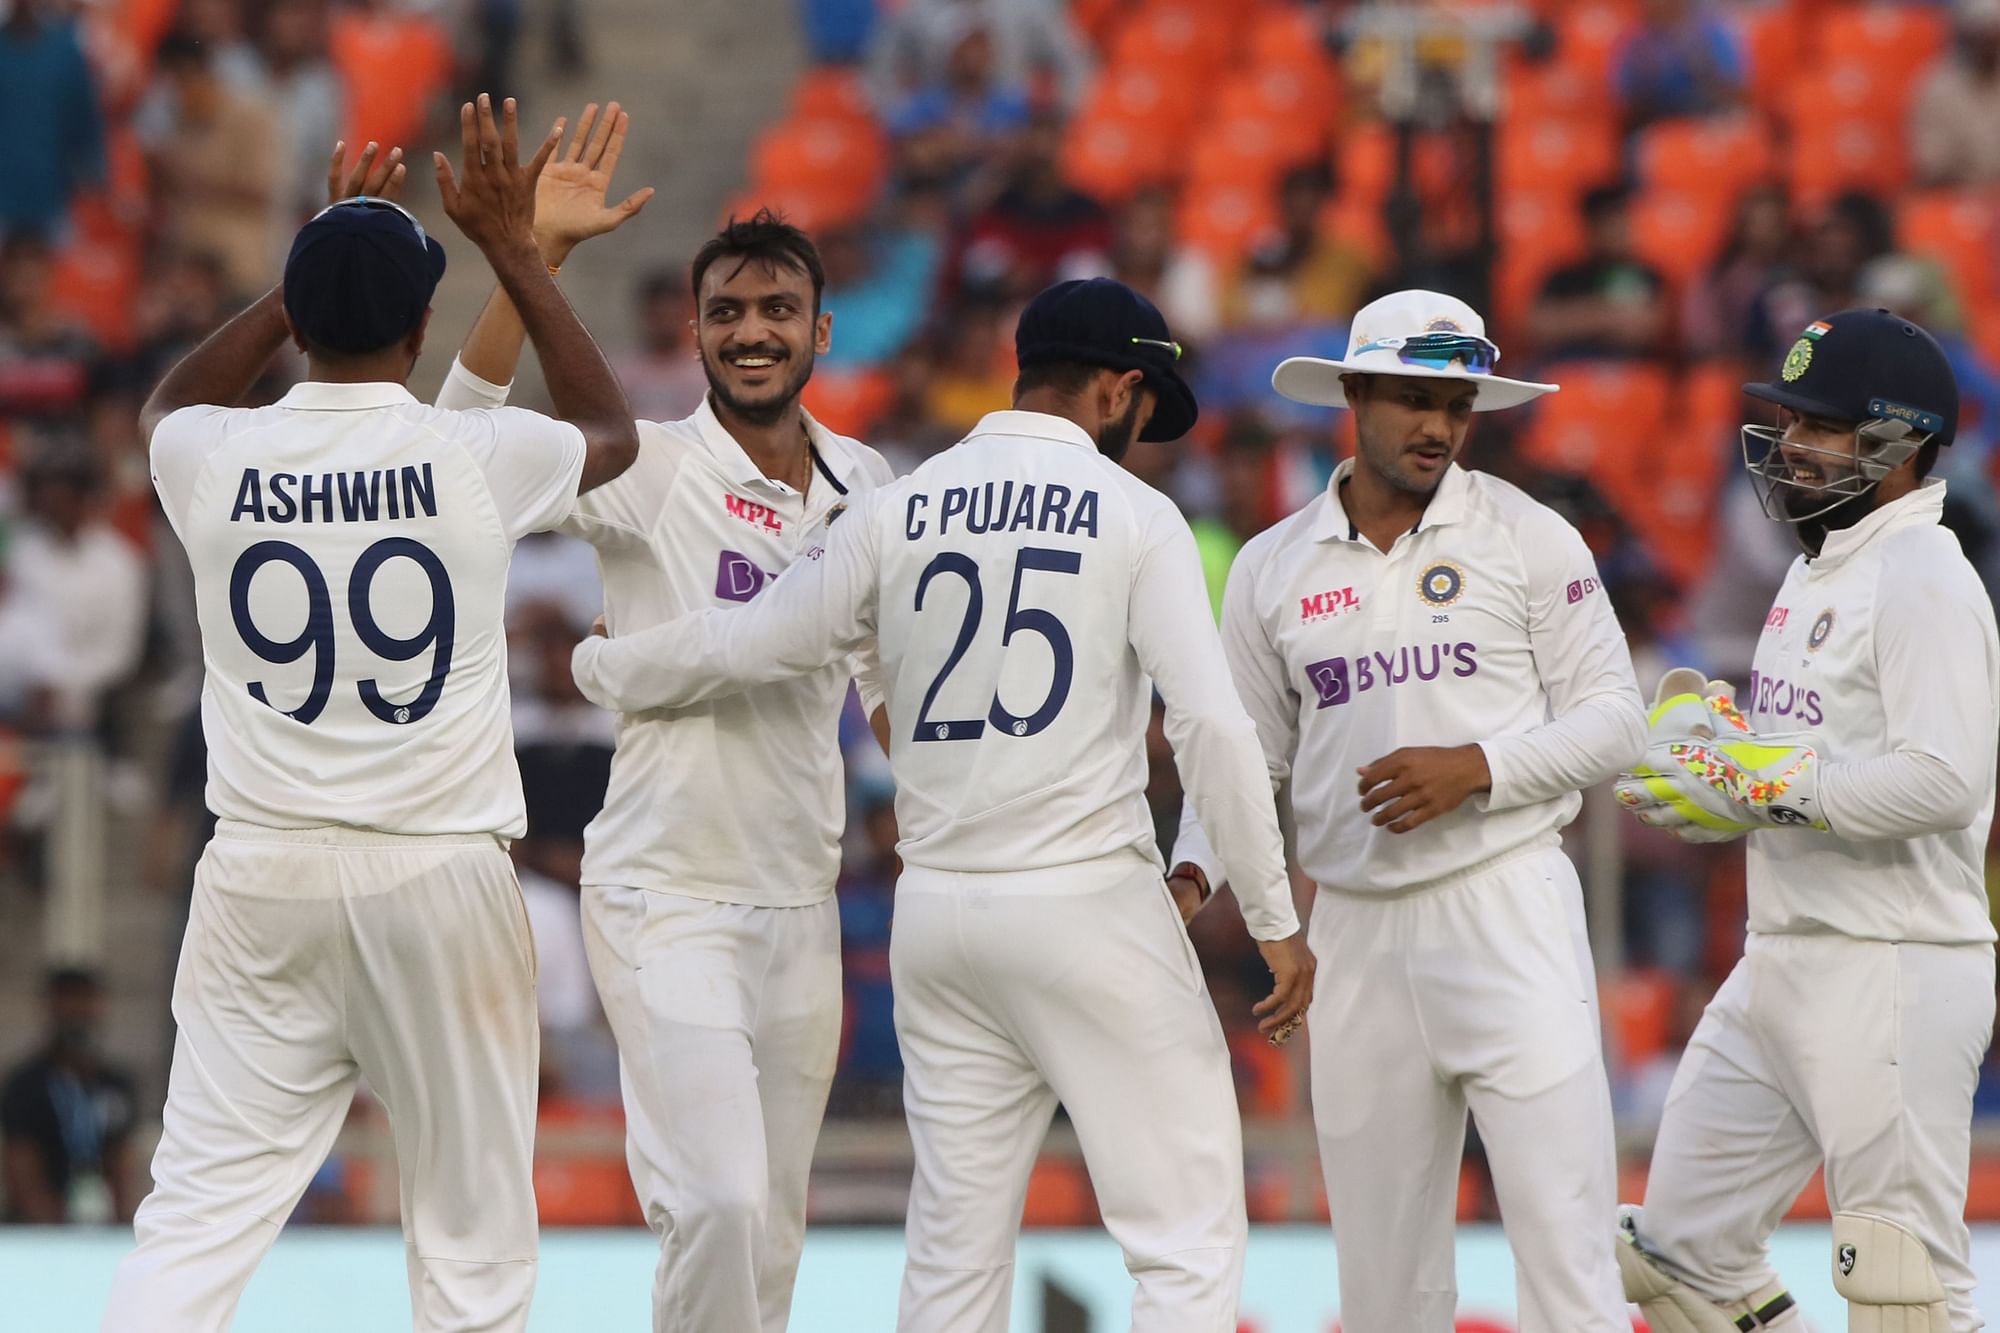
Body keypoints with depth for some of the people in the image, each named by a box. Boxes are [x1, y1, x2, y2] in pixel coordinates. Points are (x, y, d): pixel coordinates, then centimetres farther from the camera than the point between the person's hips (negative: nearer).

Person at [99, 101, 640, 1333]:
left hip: (262, 879, 2)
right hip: (439, 880, -2)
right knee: (473, 1232, 6)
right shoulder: (479, 461, -7)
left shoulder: (215, 463, -2)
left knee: (199, 1216, 1)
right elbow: (613, 430, 17)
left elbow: (171, 405, 25)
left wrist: (322, 268, 23)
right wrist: (515, 252, 19)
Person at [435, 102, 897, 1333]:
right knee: (718, 1202, -18)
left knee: (774, 1231, 11)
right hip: (668, 895, -6)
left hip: (801, 899, 6)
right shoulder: (649, 469, -10)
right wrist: (538, 251, -31)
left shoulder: (866, 486, 8)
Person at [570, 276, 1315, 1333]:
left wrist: (600, 668, 31)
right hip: (1088, 902, -5)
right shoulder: (1134, 513, -4)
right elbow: (1211, 727, -10)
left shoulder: (900, 508, 7)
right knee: (1188, 1241, -2)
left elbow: (746, 644, 12)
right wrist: (1275, 920, -5)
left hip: (936, 913, 5)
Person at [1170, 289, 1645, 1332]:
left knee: (1561, 1234, -10)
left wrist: (1478, 768, -13)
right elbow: (1245, 756, 15)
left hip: (1508, 905, -3)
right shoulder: (1272, 569, 9)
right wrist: (1191, 872, -2)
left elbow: (1613, 718, 1)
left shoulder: (1529, 540, 1)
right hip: (1354, 929, 3)